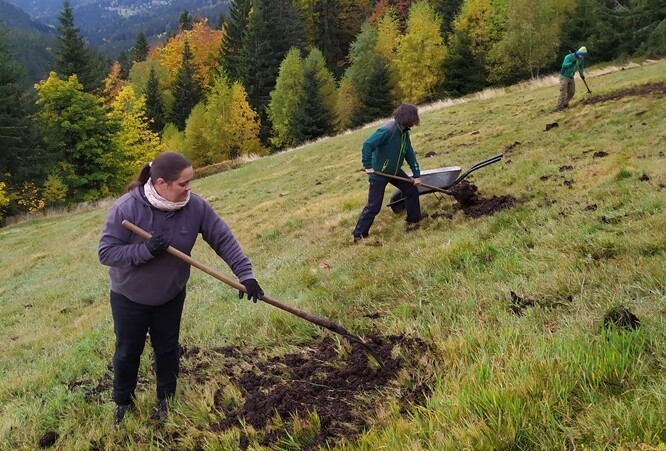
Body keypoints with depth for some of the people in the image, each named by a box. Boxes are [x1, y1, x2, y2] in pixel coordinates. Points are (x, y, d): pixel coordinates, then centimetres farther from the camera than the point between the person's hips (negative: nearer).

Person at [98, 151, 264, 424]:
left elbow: (223, 240, -15)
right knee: (128, 352, 14)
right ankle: (123, 403, 37)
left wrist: (245, 274, -21)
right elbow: (106, 252, -25)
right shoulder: (127, 209, -29)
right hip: (129, 297, -2)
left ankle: (166, 400, 38)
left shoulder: (195, 206, -21)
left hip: (171, 295, 2)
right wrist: (145, 250, -38)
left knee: (167, 348, 17)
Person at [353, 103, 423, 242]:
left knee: (412, 190, 10)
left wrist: (417, 175, 4)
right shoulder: (387, 130, -29)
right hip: (379, 173, -8)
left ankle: (413, 221, 28)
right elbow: (367, 145, -34)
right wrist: (368, 166, -31)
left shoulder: (404, 133, 0)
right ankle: (359, 235, 2)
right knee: (374, 206, -7)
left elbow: (410, 154, 7)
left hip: (394, 171, 8)